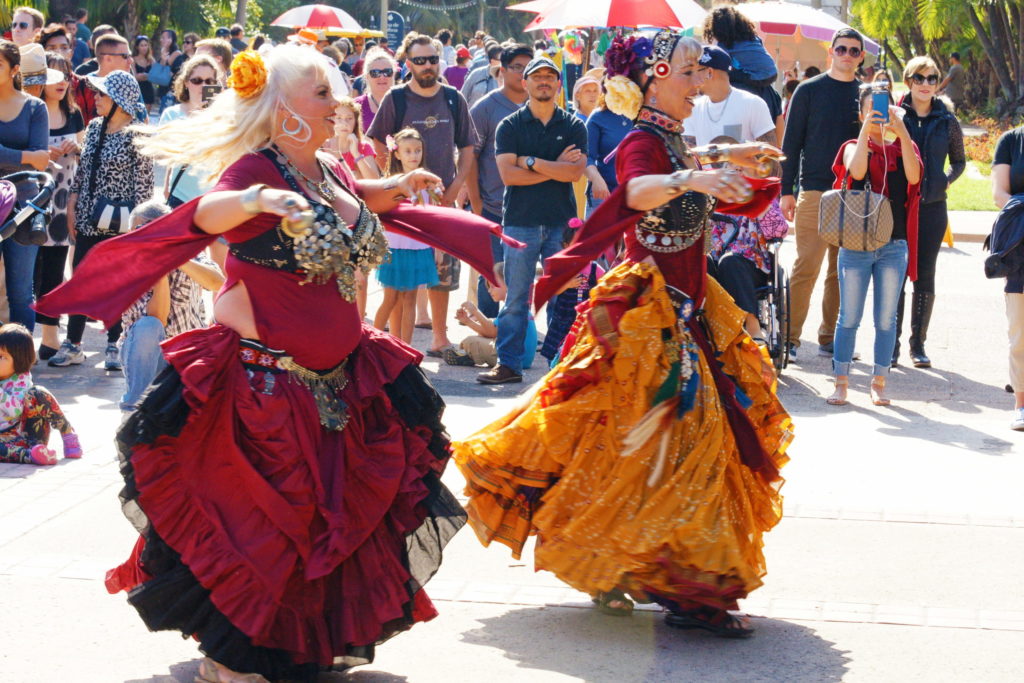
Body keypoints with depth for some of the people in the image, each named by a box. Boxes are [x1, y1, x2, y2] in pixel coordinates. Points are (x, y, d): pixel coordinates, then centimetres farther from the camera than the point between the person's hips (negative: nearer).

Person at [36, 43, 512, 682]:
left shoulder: (329, 171, 8)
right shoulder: (257, 169, -17)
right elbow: (208, 213, -40)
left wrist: (400, 186, 22)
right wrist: (255, 200, -57)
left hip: (339, 376, 8)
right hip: (263, 379, -8)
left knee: (337, 507, 16)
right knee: (258, 516, -1)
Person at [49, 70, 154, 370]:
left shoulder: (136, 135, -11)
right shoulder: (94, 127, 8)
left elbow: (143, 182, -10)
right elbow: (82, 169, 15)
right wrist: (72, 205, 9)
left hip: (119, 224, -6)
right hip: (88, 221, 6)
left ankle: (114, 346, 15)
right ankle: (73, 345, 14)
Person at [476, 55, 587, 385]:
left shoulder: (573, 126, 8)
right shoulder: (509, 127, 6)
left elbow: (576, 172, -6)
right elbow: (508, 174, -7)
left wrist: (532, 162, -8)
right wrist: (555, 167, -8)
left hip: (562, 222, 1)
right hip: (521, 221, -1)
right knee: (516, 296, 0)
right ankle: (507, 363, 5)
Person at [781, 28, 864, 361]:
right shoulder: (809, 90, 3)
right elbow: (791, 142, 2)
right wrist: (786, 191, -3)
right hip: (815, 190, -3)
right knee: (806, 267, -9)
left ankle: (830, 337, 15)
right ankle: (790, 337, -3)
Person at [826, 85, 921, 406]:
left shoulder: (902, 149, 10)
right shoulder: (853, 148, 7)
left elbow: (913, 176, -12)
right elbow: (857, 171, -16)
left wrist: (901, 130, -17)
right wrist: (866, 130, -17)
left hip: (894, 246, 1)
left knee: (886, 320, 5)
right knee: (849, 318, 1)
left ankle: (879, 383, 14)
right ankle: (841, 382, 8)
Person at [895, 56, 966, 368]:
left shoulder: (947, 120, 5)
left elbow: (959, 160, 17)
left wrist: (946, 180, 1)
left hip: (932, 206, 1)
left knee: (925, 277, 5)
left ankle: (918, 343, 13)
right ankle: (891, 343, 6)